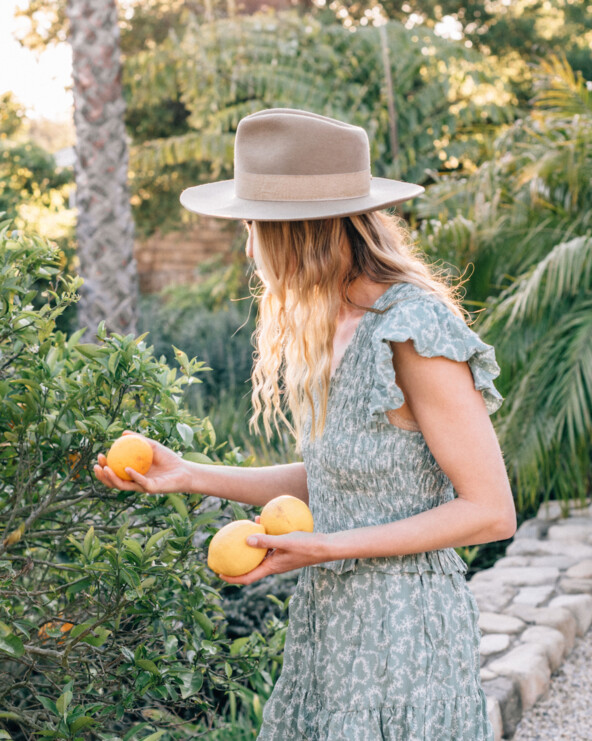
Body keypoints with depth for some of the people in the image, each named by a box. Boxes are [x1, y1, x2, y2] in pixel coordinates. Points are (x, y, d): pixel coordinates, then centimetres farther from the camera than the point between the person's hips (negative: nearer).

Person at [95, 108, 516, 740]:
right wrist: (186, 476, 7)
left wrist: (324, 548, -19)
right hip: (330, 617, 8)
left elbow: (490, 511, -18)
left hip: (402, 628, -8)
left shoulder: (416, 333, -21)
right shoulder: (332, 327, 4)